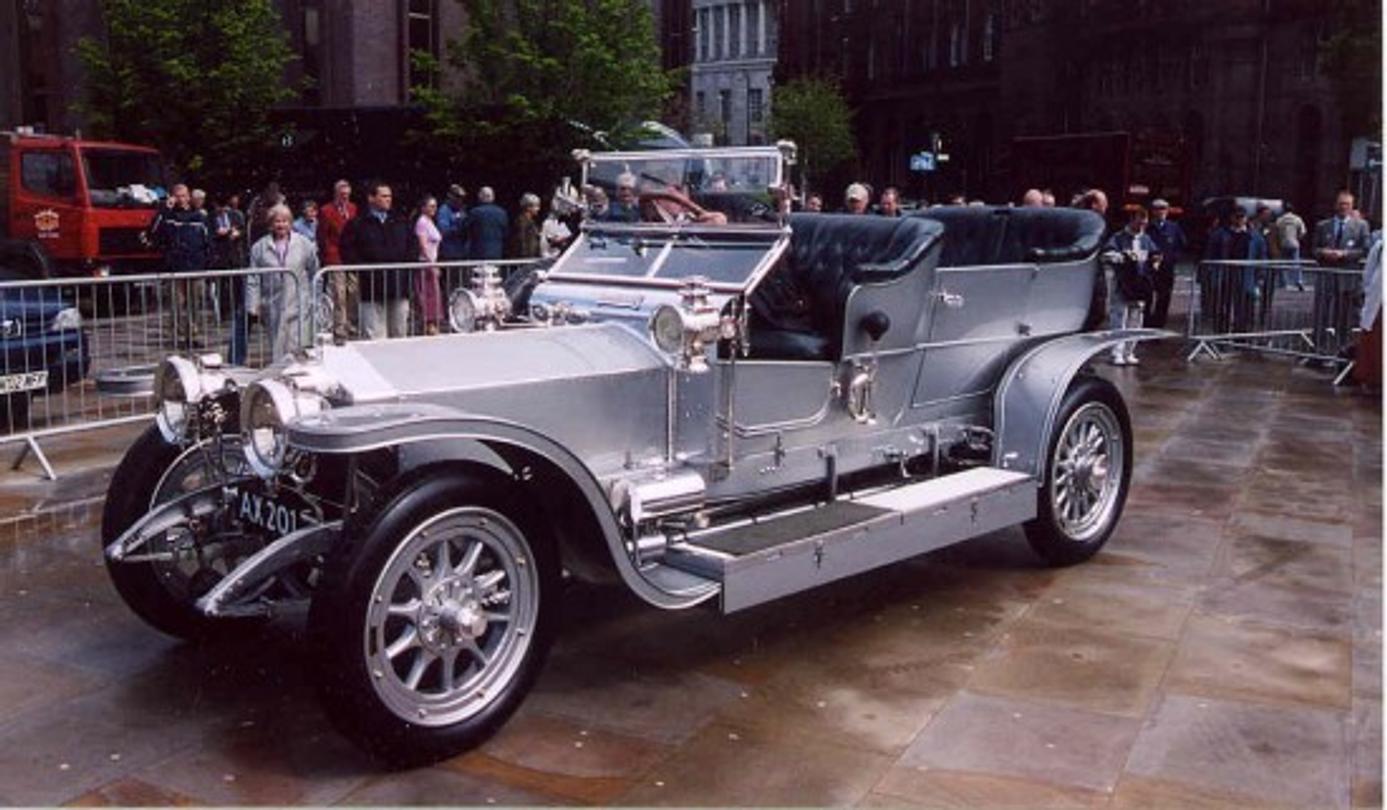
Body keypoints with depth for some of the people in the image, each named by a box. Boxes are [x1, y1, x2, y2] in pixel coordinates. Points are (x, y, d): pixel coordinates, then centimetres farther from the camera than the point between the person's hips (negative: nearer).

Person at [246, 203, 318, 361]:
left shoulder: (304, 244, 4)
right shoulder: (259, 248, 4)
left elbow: (314, 271, 11)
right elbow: (253, 280, 3)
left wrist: (315, 299, 11)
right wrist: (253, 305, -3)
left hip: (298, 305, -1)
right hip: (272, 307, 1)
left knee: (296, 346, -7)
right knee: (276, 346, 5)